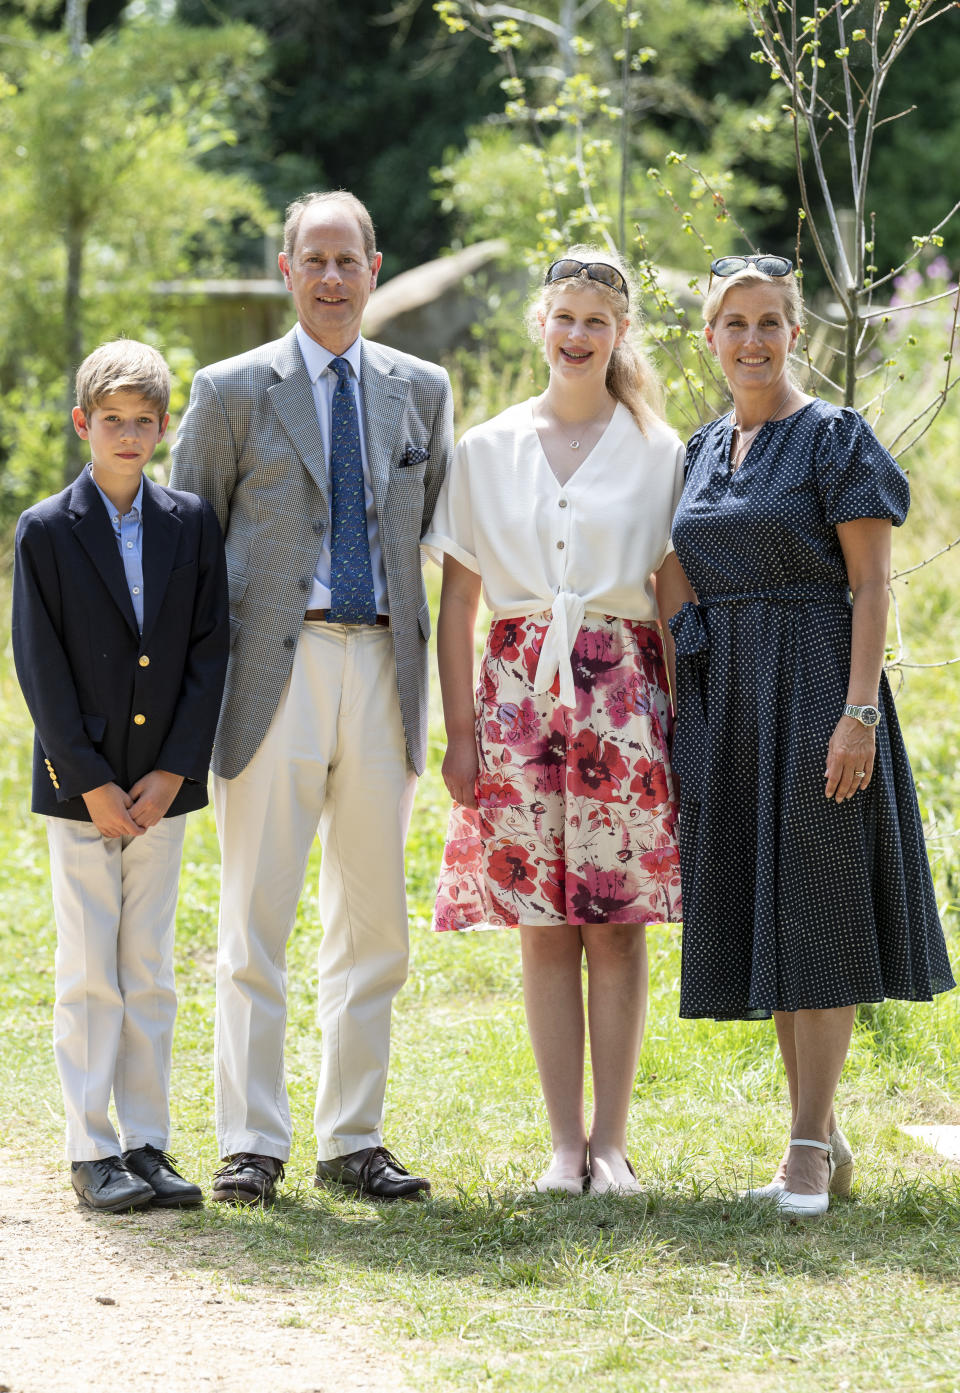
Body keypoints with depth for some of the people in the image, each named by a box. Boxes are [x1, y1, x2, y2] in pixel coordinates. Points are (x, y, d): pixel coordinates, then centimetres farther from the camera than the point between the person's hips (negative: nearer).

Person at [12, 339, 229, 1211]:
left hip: (163, 785, 2)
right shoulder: (46, 532, -3)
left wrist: (172, 772, -7)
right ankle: (92, 1151, 5)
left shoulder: (192, 525, 4)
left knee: (151, 974, 7)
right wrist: (92, 784, -11)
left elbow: (209, 652, 2)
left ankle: (147, 1145, 13)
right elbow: (42, 671, -6)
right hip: (80, 786, -2)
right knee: (90, 975, 0)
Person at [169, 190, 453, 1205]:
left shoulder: (421, 391, 12)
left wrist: (429, 665, 12)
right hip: (276, 670, -3)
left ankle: (353, 1140, 15)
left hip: (383, 669, 3)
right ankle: (250, 1145, 1)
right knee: (255, 922, -4)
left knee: (373, 923, 7)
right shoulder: (232, 392, 3)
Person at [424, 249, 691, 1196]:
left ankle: (610, 1141, 3)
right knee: (542, 923, 0)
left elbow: (674, 597, 3)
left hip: (622, 690, -1)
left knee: (617, 922, -3)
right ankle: (565, 1141, 5)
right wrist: (460, 728, 1)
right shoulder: (487, 451, 8)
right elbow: (457, 601, 8)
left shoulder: (657, 453, 5)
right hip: (520, 689, 1)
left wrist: (679, 719, -4)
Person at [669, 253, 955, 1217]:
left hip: (813, 687, -7)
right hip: (725, 701, 7)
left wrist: (858, 712, -18)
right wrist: (680, 707, 12)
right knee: (763, 912, 8)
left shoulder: (835, 436, -5)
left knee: (814, 909, -7)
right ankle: (824, 1140, 15)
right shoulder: (704, 449, 14)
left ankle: (809, 1148, -6)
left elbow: (870, 583, -10)